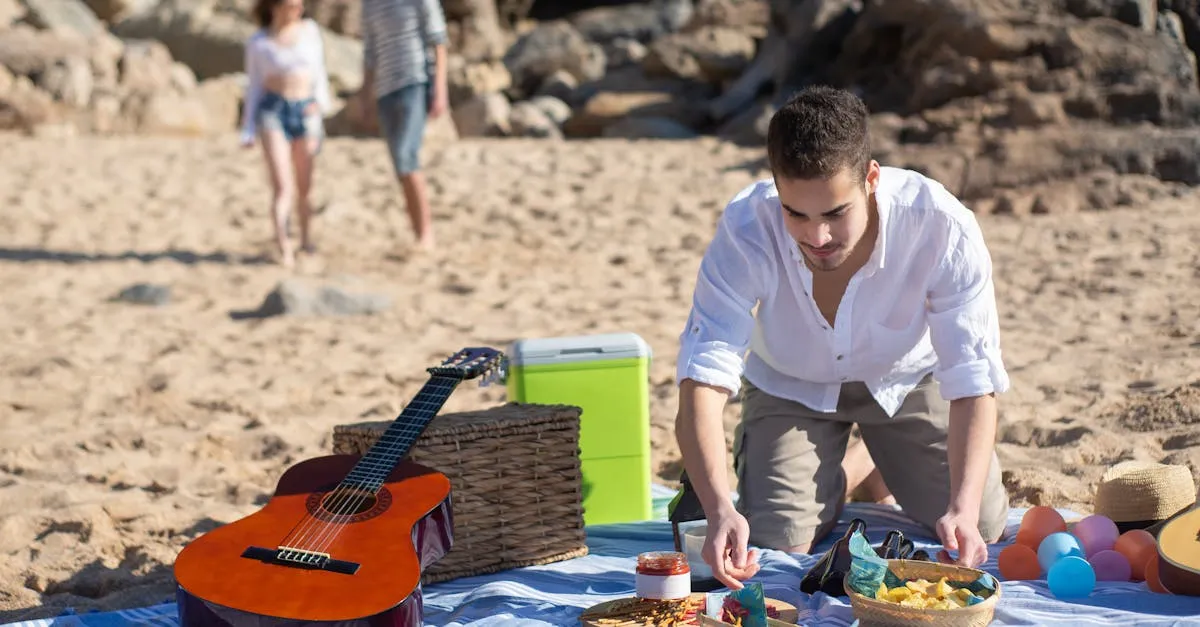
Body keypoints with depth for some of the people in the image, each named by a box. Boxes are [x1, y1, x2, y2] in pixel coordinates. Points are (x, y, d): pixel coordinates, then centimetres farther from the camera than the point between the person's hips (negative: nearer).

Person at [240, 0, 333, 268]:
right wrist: (248, 131, 3)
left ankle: (306, 239, 30)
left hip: (306, 112, 3)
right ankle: (284, 249, -20)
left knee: (304, 185, 10)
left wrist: (321, 102, -5)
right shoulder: (258, 43, 1)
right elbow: (253, 87, 6)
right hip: (273, 111, -2)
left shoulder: (309, 29, 6)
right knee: (282, 185, -14)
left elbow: (319, 70, 11)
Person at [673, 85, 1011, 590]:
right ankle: (842, 475, 19)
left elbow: (973, 382, -33)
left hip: (906, 377, 1)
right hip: (792, 386, 0)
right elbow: (703, 380, -39)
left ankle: (884, 466, 24)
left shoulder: (943, 229, -37)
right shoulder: (746, 229, -37)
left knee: (978, 528, -8)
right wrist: (719, 508, -55)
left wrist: (964, 507, -47)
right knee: (778, 537, -16)